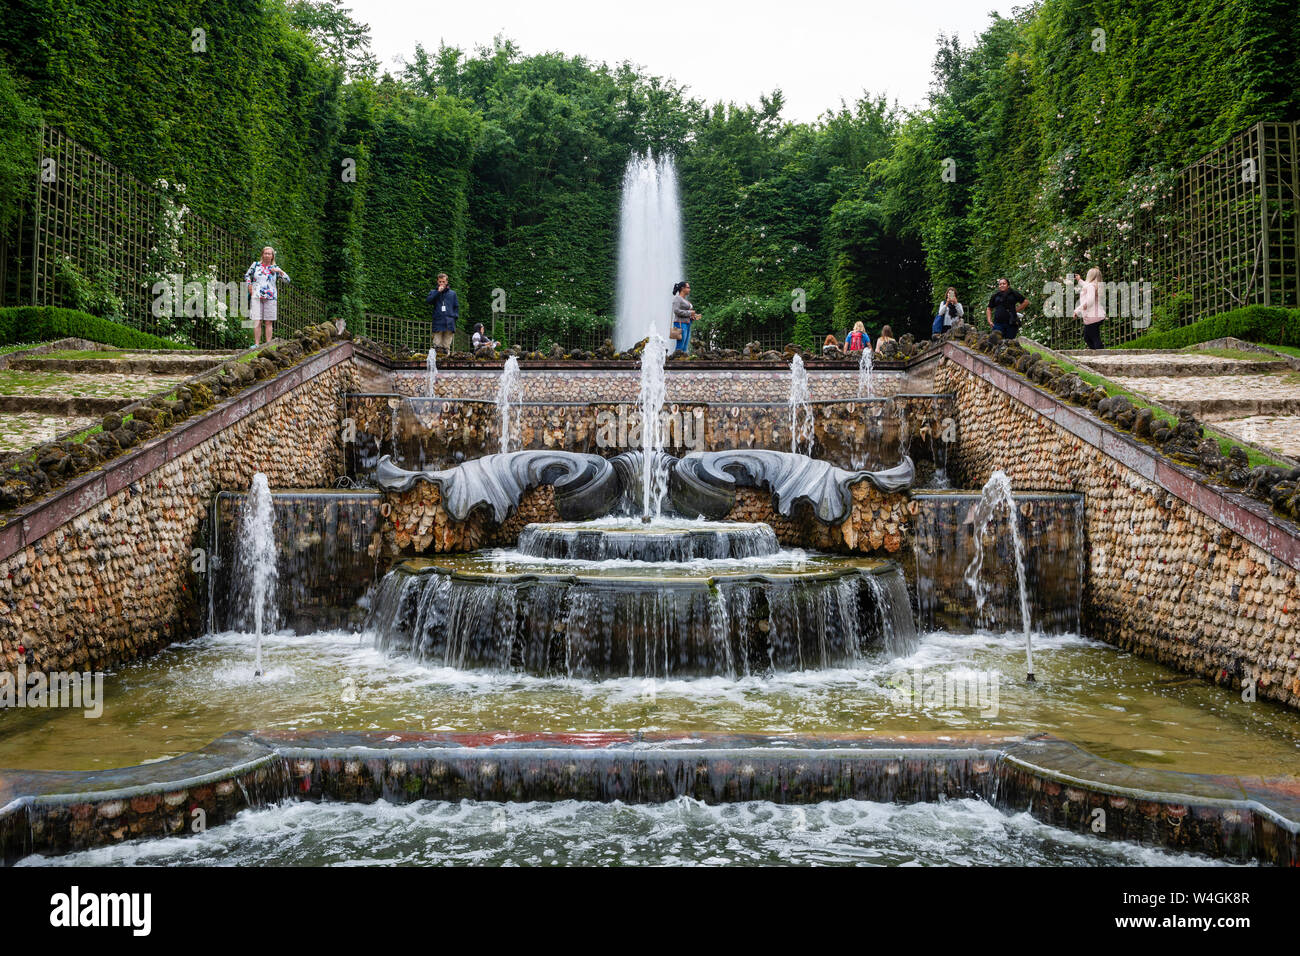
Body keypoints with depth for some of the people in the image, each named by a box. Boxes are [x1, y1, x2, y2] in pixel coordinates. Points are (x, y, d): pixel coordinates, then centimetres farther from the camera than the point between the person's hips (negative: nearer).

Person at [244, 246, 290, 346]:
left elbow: (287, 280, 7)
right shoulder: (255, 265, 11)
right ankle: (257, 344, -8)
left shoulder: (275, 268, 11)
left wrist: (280, 271, -6)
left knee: (269, 322, 0)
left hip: (270, 298, 1)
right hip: (256, 297, 0)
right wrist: (249, 286, 9)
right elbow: (247, 275, 21)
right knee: (257, 322, -7)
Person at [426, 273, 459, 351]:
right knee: (437, 345, -7)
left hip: (449, 324, 1)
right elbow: (428, 300, -5)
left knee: (447, 346, -1)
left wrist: (455, 316, 2)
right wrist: (438, 291, -8)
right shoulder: (434, 293, 13)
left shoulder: (452, 293, 16)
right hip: (438, 323, -1)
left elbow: (456, 306, 18)